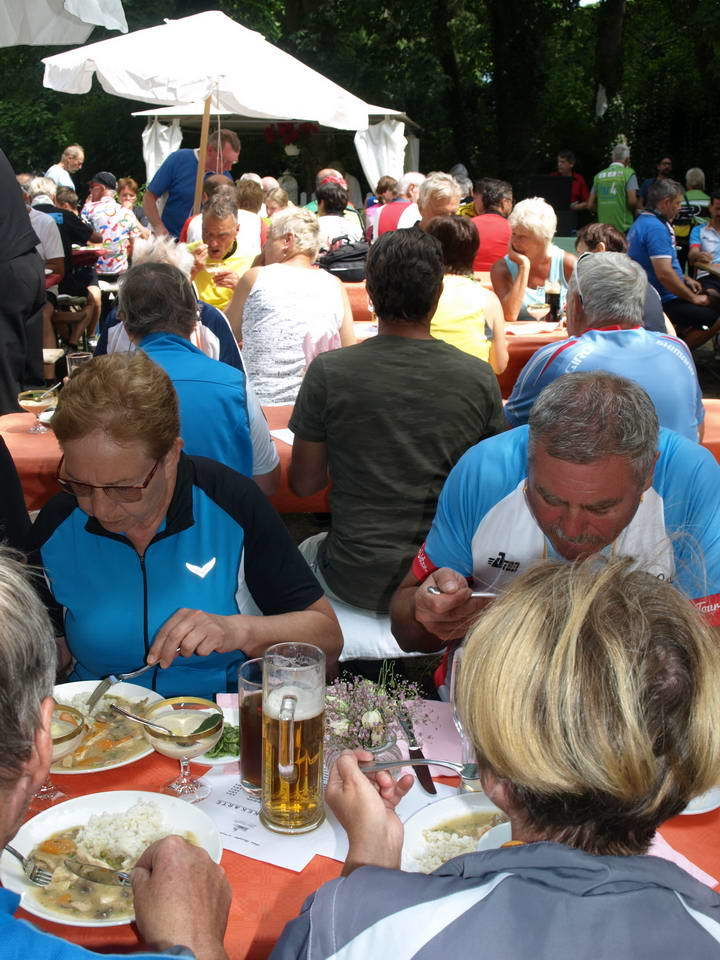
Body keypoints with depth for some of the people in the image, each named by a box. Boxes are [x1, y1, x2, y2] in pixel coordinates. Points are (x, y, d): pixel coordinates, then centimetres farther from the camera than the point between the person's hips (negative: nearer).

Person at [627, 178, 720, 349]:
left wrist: (684, 279, 19)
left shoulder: (642, 222, 14)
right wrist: (694, 298, -15)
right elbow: (664, 274, -27)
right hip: (663, 302, -11)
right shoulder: (656, 228, -20)